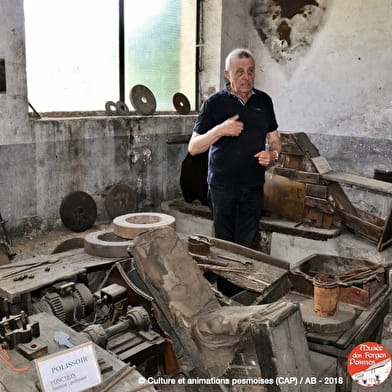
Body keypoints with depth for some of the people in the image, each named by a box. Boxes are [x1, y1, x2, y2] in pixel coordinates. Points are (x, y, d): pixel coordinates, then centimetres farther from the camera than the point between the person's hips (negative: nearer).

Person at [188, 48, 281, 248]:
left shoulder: (264, 101, 8)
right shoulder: (214, 103, -4)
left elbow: (275, 140, 17)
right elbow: (193, 148, -6)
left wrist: (272, 154, -7)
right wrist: (220, 130, -23)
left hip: (253, 186, 3)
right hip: (222, 186, -3)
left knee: (246, 245, 8)